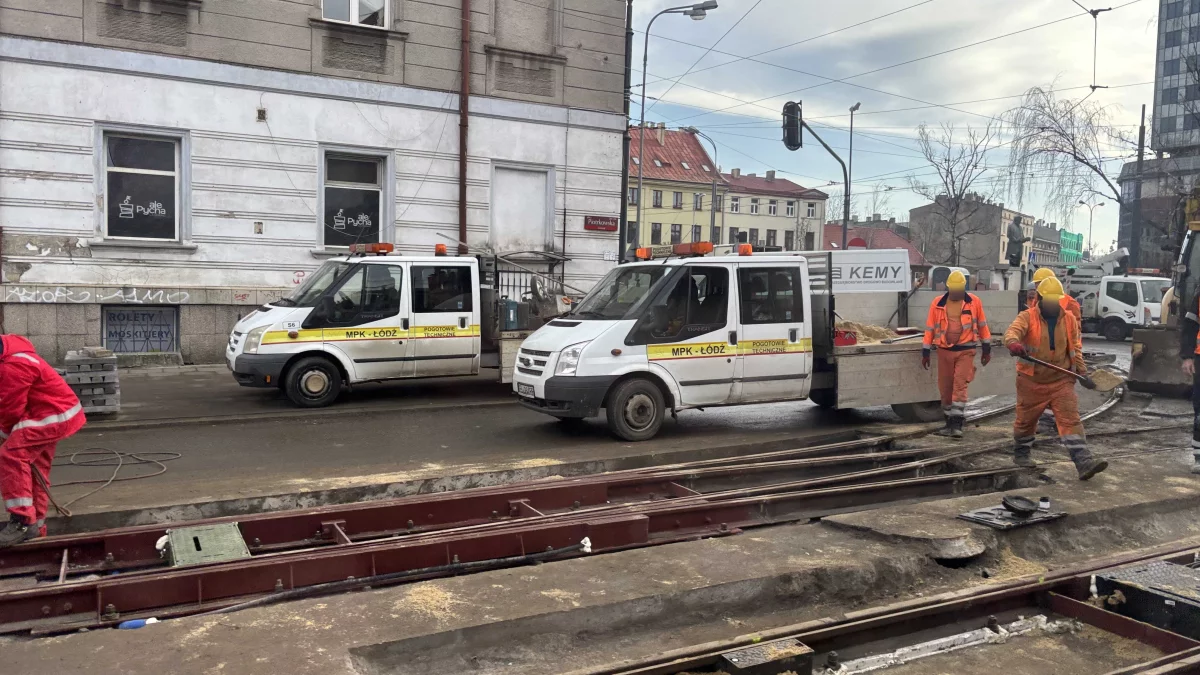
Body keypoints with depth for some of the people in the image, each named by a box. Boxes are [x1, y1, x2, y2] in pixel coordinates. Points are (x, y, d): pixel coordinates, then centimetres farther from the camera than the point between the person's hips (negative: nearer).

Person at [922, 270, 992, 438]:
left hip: (966, 351, -2)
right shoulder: (937, 304, 2)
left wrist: (987, 349, 10)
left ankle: (957, 424, -11)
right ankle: (950, 423, 22)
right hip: (944, 351, 2)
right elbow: (930, 328, 5)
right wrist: (925, 353, 4)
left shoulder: (974, 302, 1)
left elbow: (982, 326, 8)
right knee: (945, 388, 7)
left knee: (960, 386, -11)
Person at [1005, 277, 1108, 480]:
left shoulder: (1069, 320, 4)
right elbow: (1012, 331, -27)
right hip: (1032, 382, -2)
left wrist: (1083, 373, 2)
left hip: (1061, 381, 2)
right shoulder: (1027, 317, -8)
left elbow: (1075, 349, 9)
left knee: (1071, 420, -9)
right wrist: (1014, 343, -51)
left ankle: (1084, 462, -14)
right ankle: (1021, 454, 34)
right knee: (1026, 420, 12)